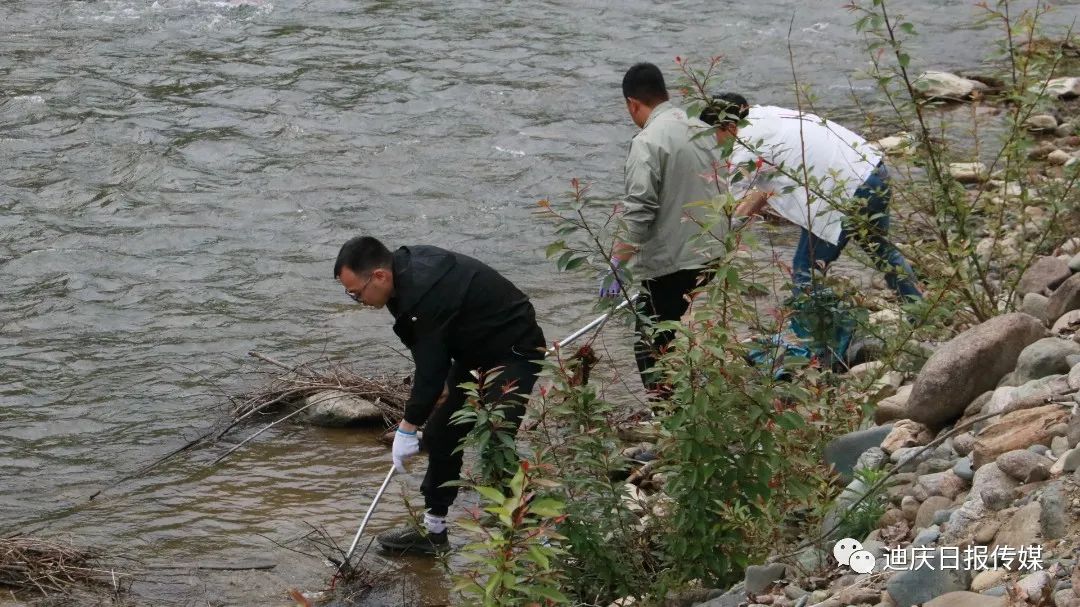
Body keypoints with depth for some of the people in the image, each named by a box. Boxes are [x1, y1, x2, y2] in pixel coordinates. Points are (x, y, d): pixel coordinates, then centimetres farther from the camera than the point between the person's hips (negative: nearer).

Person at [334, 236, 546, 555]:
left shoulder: (425, 292, -33)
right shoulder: (407, 269, -3)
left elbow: (430, 365, -27)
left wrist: (408, 427, -20)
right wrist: (442, 383, 3)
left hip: (513, 352, -10)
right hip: (475, 353, 10)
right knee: (441, 433, 12)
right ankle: (433, 531, 23)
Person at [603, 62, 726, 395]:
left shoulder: (648, 142, -14)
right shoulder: (702, 131, 10)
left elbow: (639, 210, -21)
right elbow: (722, 191, 18)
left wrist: (617, 264, -18)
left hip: (669, 266, -8)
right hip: (712, 258, 8)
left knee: (651, 351, 0)